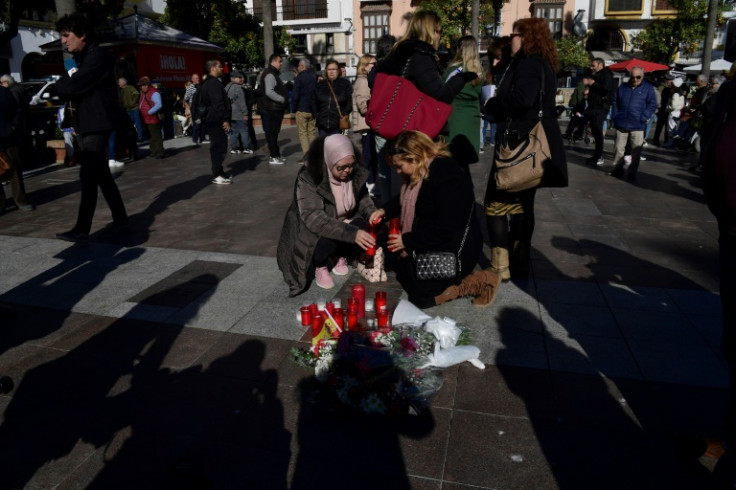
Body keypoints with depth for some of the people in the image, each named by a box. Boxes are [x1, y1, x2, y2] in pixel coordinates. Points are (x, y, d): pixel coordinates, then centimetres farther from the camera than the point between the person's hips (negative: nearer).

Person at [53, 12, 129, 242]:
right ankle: (121, 220, 16)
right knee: (101, 174, 10)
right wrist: (68, 82, -4)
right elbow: (64, 90, 16)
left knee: (88, 175, -10)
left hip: (97, 124, -10)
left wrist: (65, 80, 3)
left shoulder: (98, 57, -12)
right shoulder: (79, 59, 19)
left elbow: (70, 88, -18)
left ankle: (82, 229, -8)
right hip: (84, 124, 10)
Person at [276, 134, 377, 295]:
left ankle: (339, 256, 7)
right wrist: (351, 233, -51)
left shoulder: (356, 173, -13)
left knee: (368, 234, -24)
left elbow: (363, 199, 2)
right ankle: (320, 266, -2)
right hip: (313, 229, -4)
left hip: (344, 222, 5)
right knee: (328, 238, -37)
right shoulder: (308, 178, -30)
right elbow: (313, 218, -40)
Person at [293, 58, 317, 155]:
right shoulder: (314, 77, 9)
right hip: (313, 110, 5)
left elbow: (295, 95, -11)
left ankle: (306, 155, -9)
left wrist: (294, 109, 0)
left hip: (302, 110, -5)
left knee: (302, 133, -2)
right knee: (312, 132, 11)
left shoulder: (299, 78, -7)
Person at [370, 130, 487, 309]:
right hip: (428, 241, 10)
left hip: (454, 250, -10)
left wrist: (407, 241, -19)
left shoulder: (447, 177, -27)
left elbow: (445, 230, -28)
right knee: (390, 255, 14)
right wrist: (385, 211, 5)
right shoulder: (421, 172, 1)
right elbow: (406, 199, 22)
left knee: (421, 296, -13)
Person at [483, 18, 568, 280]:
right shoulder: (542, 64, 19)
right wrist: (497, 105, 5)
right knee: (521, 204, 15)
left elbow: (521, 100, -27)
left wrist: (491, 104, -11)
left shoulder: (528, 63, -11)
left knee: (497, 202, -5)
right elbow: (531, 102, 14)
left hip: (521, 144, -10)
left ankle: (500, 266, -5)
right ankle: (519, 261, 23)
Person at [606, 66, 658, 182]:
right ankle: (617, 169, 20)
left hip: (638, 126, -3)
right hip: (621, 124, 3)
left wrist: (643, 118, -13)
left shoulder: (648, 88, 1)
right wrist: (615, 116, 4)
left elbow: (652, 105, -2)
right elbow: (615, 103, 15)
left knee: (636, 151, 1)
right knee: (618, 148, 7)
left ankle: (632, 173, 9)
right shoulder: (623, 87, 11)